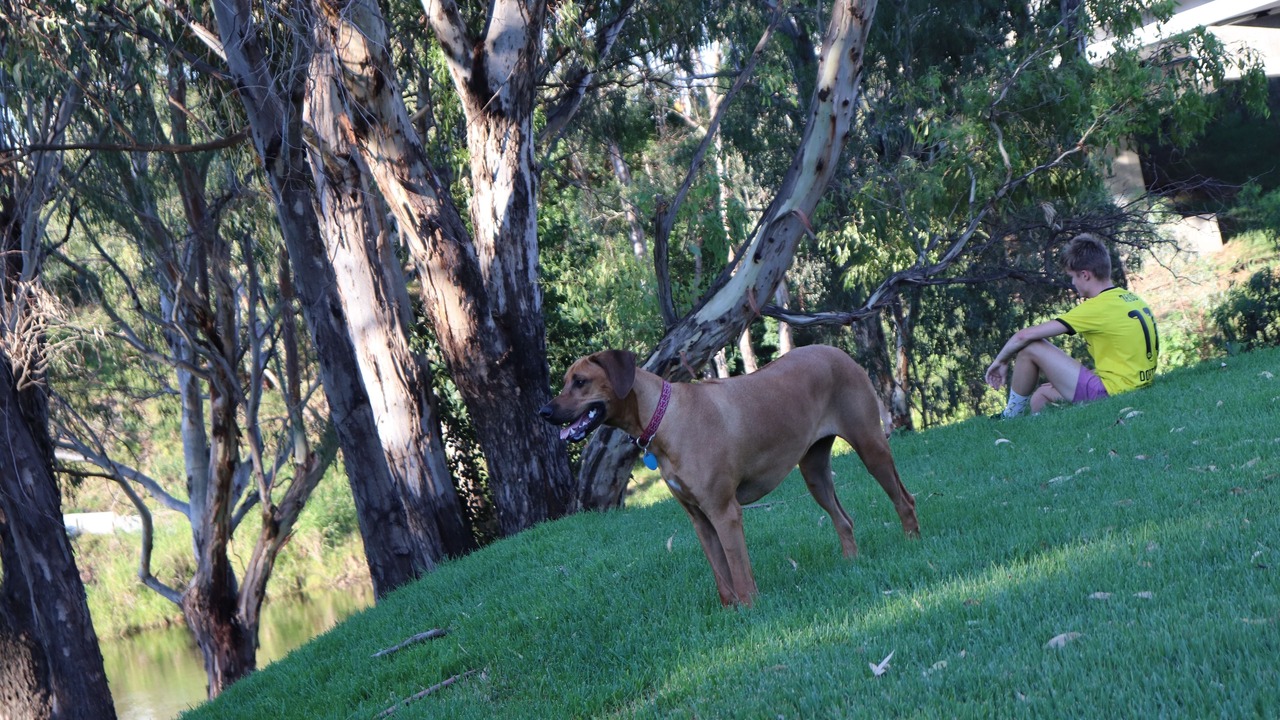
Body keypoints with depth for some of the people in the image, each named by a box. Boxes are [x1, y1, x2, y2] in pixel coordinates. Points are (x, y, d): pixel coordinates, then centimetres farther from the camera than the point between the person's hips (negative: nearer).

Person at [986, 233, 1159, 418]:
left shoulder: (1098, 307, -14)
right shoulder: (1132, 299, 10)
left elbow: (1024, 335, -13)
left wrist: (1000, 361, 5)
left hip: (1108, 393, -9)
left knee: (1029, 347, -2)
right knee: (1042, 396, 23)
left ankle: (1012, 416, 12)